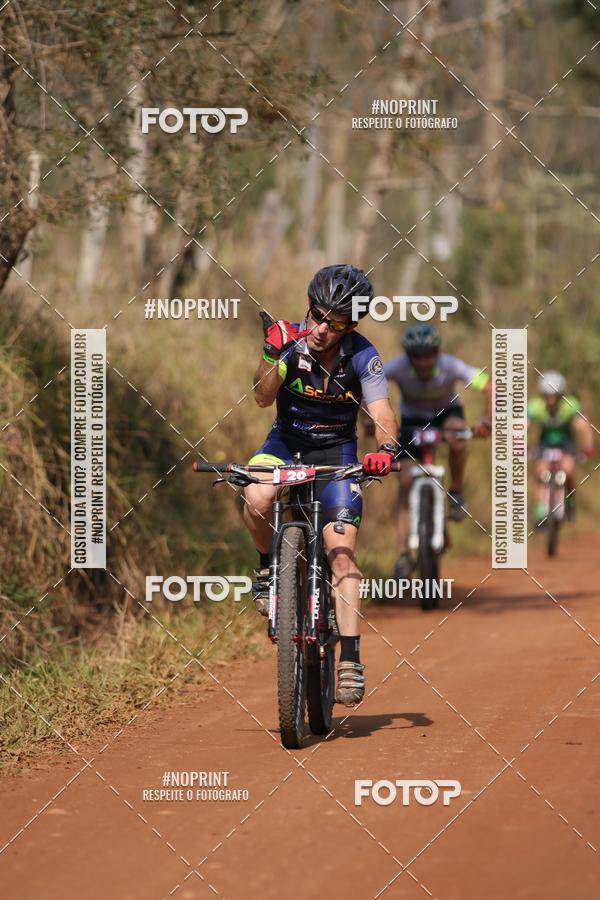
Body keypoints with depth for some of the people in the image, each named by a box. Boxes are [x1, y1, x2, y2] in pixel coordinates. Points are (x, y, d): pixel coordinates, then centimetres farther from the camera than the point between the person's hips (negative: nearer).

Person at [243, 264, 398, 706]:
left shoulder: (361, 356, -17)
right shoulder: (289, 340, -15)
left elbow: (381, 410, -27)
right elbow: (263, 398, -24)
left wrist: (385, 447, -48)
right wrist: (273, 356, -42)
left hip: (336, 452, -1)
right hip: (286, 441, 1)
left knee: (342, 554, -14)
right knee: (256, 498, -34)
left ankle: (351, 660, -12)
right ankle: (268, 566, -3)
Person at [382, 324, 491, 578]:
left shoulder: (450, 366, -30)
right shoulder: (398, 367, -30)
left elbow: (488, 387, -29)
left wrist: (486, 421, -42)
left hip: (447, 412, -1)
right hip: (412, 419, 1)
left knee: (457, 440, -37)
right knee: (406, 482, -12)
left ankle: (456, 492, -10)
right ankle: (403, 555, -10)